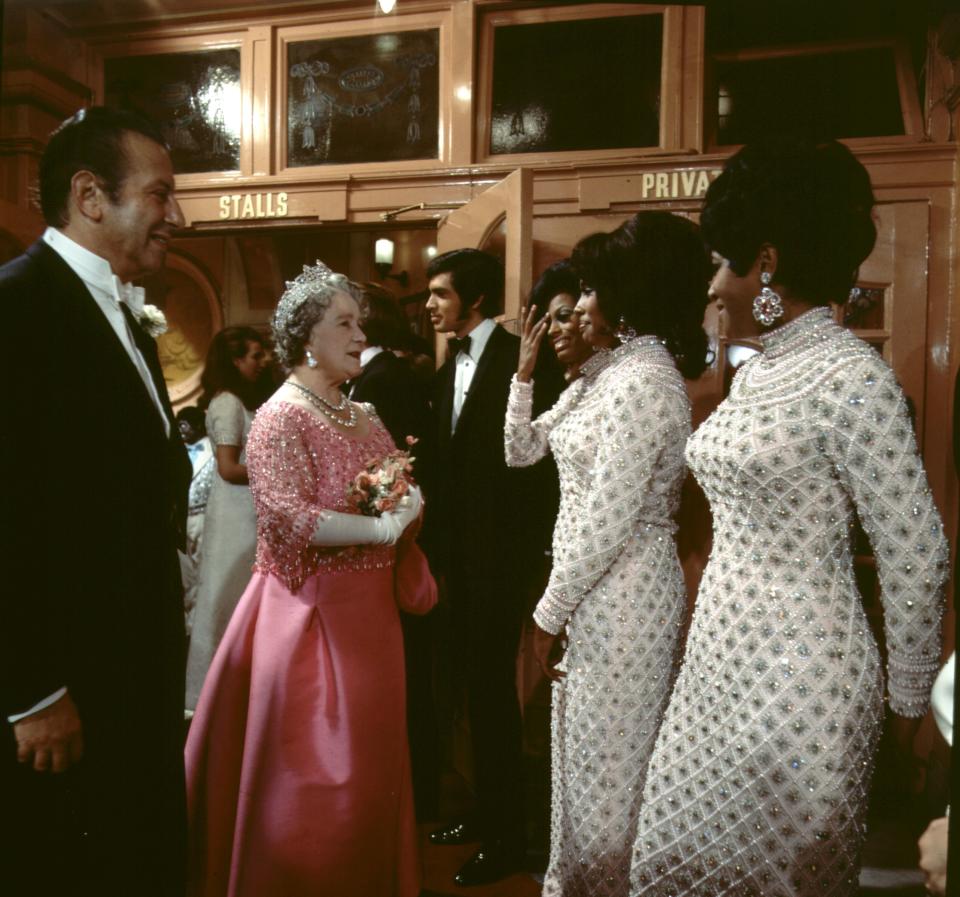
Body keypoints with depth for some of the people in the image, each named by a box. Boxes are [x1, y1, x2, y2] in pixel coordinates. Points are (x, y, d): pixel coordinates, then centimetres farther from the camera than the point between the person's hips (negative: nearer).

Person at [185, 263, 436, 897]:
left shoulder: (364, 417, 12)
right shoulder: (281, 417, -10)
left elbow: (403, 505, 16)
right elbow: (289, 519, -21)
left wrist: (407, 508, -6)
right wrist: (380, 528, -19)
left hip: (372, 609, 7)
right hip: (313, 613, -7)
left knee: (373, 761, 16)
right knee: (315, 774, 1)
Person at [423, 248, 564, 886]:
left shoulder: (519, 358, -12)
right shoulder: (451, 367, 13)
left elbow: (541, 455, -15)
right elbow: (450, 461, 12)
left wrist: (533, 547, -15)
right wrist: (437, 539, 5)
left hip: (501, 551, -8)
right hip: (460, 550, 8)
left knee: (494, 687, 0)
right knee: (474, 683, 16)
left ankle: (508, 835, 16)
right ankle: (486, 810, 32)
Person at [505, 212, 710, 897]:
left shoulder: (644, 380, -21)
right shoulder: (604, 371, 9)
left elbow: (606, 521, -22)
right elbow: (521, 450, 14)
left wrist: (549, 614, -14)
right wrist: (526, 367, 4)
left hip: (623, 595, -9)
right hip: (593, 588, 9)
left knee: (608, 761, 8)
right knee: (583, 749, 22)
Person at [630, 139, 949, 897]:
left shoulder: (850, 377, -18)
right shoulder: (755, 372, 8)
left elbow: (915, 556, -14)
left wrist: (908, 698, -4)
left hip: (796, 674, -8)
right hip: (721, 659, 8)